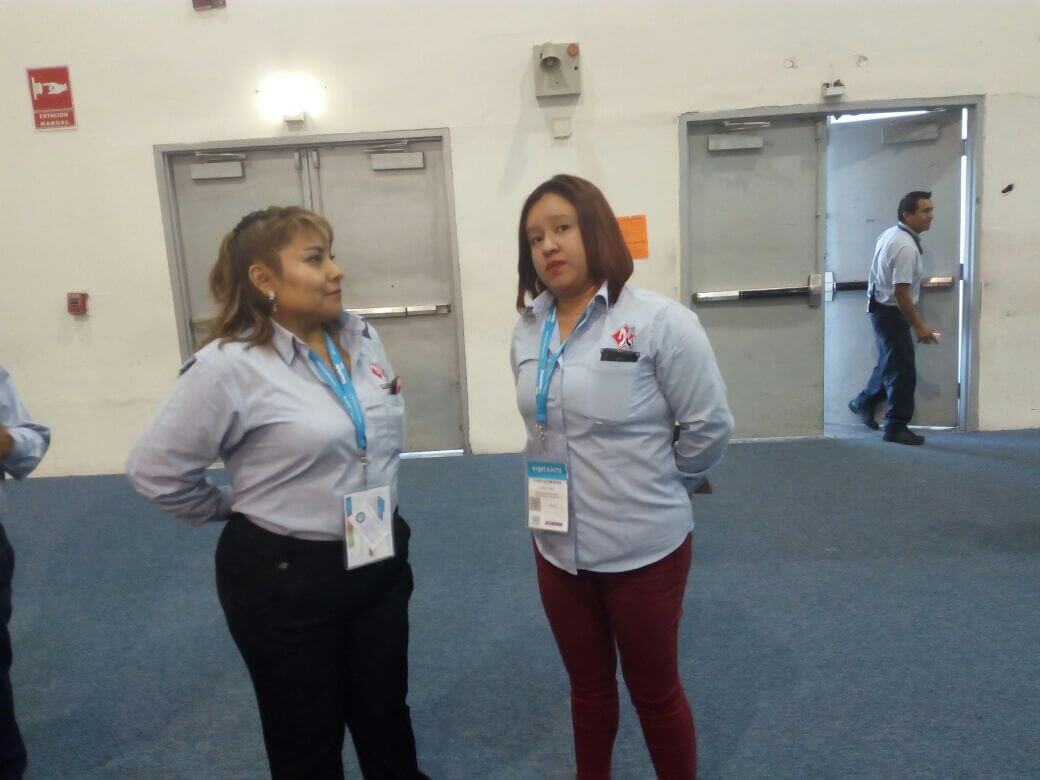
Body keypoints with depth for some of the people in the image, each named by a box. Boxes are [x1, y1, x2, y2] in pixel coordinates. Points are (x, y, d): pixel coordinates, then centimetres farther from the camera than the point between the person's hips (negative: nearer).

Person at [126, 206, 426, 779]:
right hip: (285, 575, -5)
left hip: (380, 561, 5)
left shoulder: (362, 338, 0)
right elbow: (153, 470, -11)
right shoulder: (229, 366, -19)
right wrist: (242, 511, -1)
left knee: (385, 715, 22)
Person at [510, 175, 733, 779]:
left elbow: (711, 425, -12)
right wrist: (574, 480, 10)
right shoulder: (528, 331, 0)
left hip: (644, 547, -4)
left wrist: (662, 486, 0)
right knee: (588, 688, 24)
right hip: (558, 546, 5)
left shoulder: (659, 321, -17)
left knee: (655, 693, 17)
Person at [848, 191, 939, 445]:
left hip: (882, 307, 10)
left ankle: (863, 403, 36)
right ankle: (896, 427, 5)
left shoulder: (892, 233, 8)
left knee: (890, 363, 23)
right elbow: (901, 292, -27)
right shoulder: (906, 247, -24)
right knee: (902, 370, -3)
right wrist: (919, 327, -23)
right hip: (891, 311, -10)